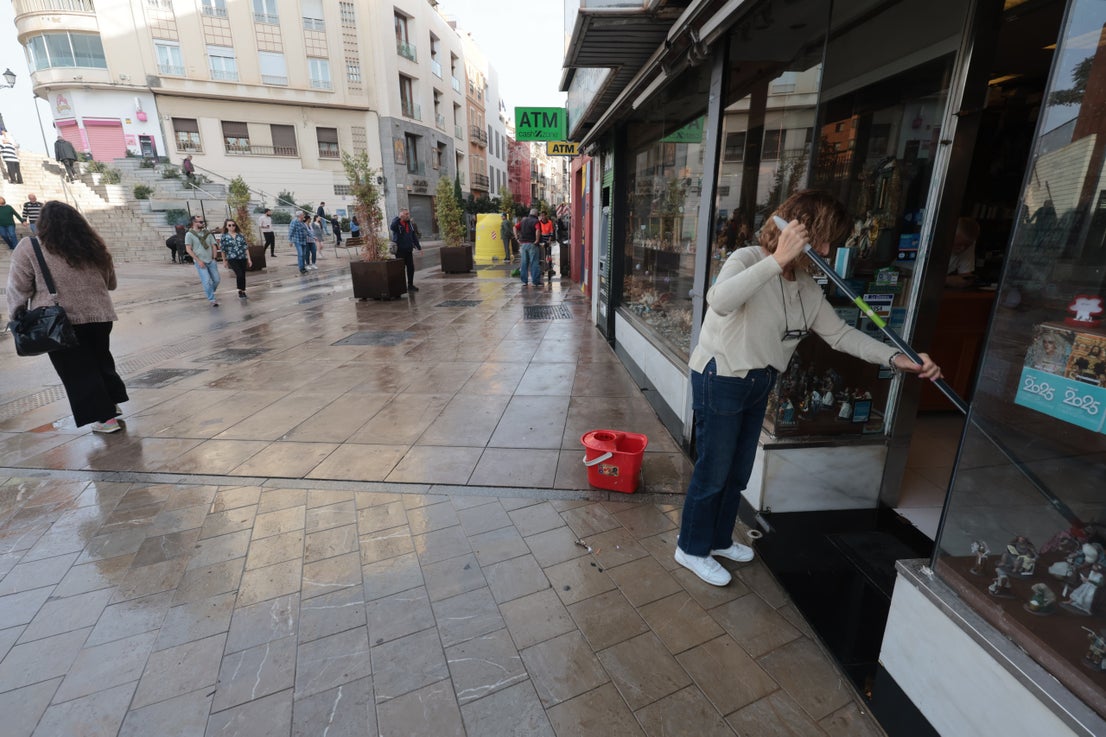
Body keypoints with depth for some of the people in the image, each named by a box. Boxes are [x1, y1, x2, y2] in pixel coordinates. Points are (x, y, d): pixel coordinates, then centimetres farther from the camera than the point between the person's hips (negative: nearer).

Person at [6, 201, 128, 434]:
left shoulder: (29, 248, -7)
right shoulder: (93, 247, 3)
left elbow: (18, 289, -4)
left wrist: (19, 317, 9)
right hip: (99, 316, 4)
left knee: (78, 372, 6)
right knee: (101, 359, 22)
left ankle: (106, 418, 7)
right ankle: (112, 403, 33)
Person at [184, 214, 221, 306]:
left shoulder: (207, 233, 9)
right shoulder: (189, 234, -4)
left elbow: (214, 246, 14)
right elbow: (188, 249, -8)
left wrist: (213, 258, 4)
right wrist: (199, 261, -13)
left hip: (211, 261, 5)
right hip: (200, 262, -4)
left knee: (216, 280, 5)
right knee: (207, 281, -10)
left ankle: (210, 293, 30)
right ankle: (212, 300, -4)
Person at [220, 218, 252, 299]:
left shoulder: (240, 235, 6)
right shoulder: (224, 237, 0)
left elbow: (246, 247, 8)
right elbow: (223, 250, 5)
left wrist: (249, 259, 4)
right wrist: (225, 261, 7)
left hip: (243, 258, 3)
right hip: (232, 259, -3)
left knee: (243, 276, 7)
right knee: (239, 274, -18)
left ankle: (243, 292, 22)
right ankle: (240, 291, -1)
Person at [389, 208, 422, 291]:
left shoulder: (410, 224, 10)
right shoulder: (397, 223, -8)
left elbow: (414, 236, 16)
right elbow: (392, 227, -32)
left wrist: (418, 246, 13)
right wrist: (398, 218, -32)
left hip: (409, 250, 6)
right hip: (400, 251, -6)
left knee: (411, 268, 9)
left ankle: (410, 285, 20)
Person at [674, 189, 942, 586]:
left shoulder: (807, 286, 4)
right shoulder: (748, 260, -19)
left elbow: (840, 333, 4)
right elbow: (720, 300, -41)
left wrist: (897, 358, -8)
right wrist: (777, 259, -40)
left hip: (757, 385, 8)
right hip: (720, 380, -8)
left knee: (738, 472, 20)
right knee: (713, 471, 4)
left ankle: (718, 539, 42)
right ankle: (691, 549, 26)